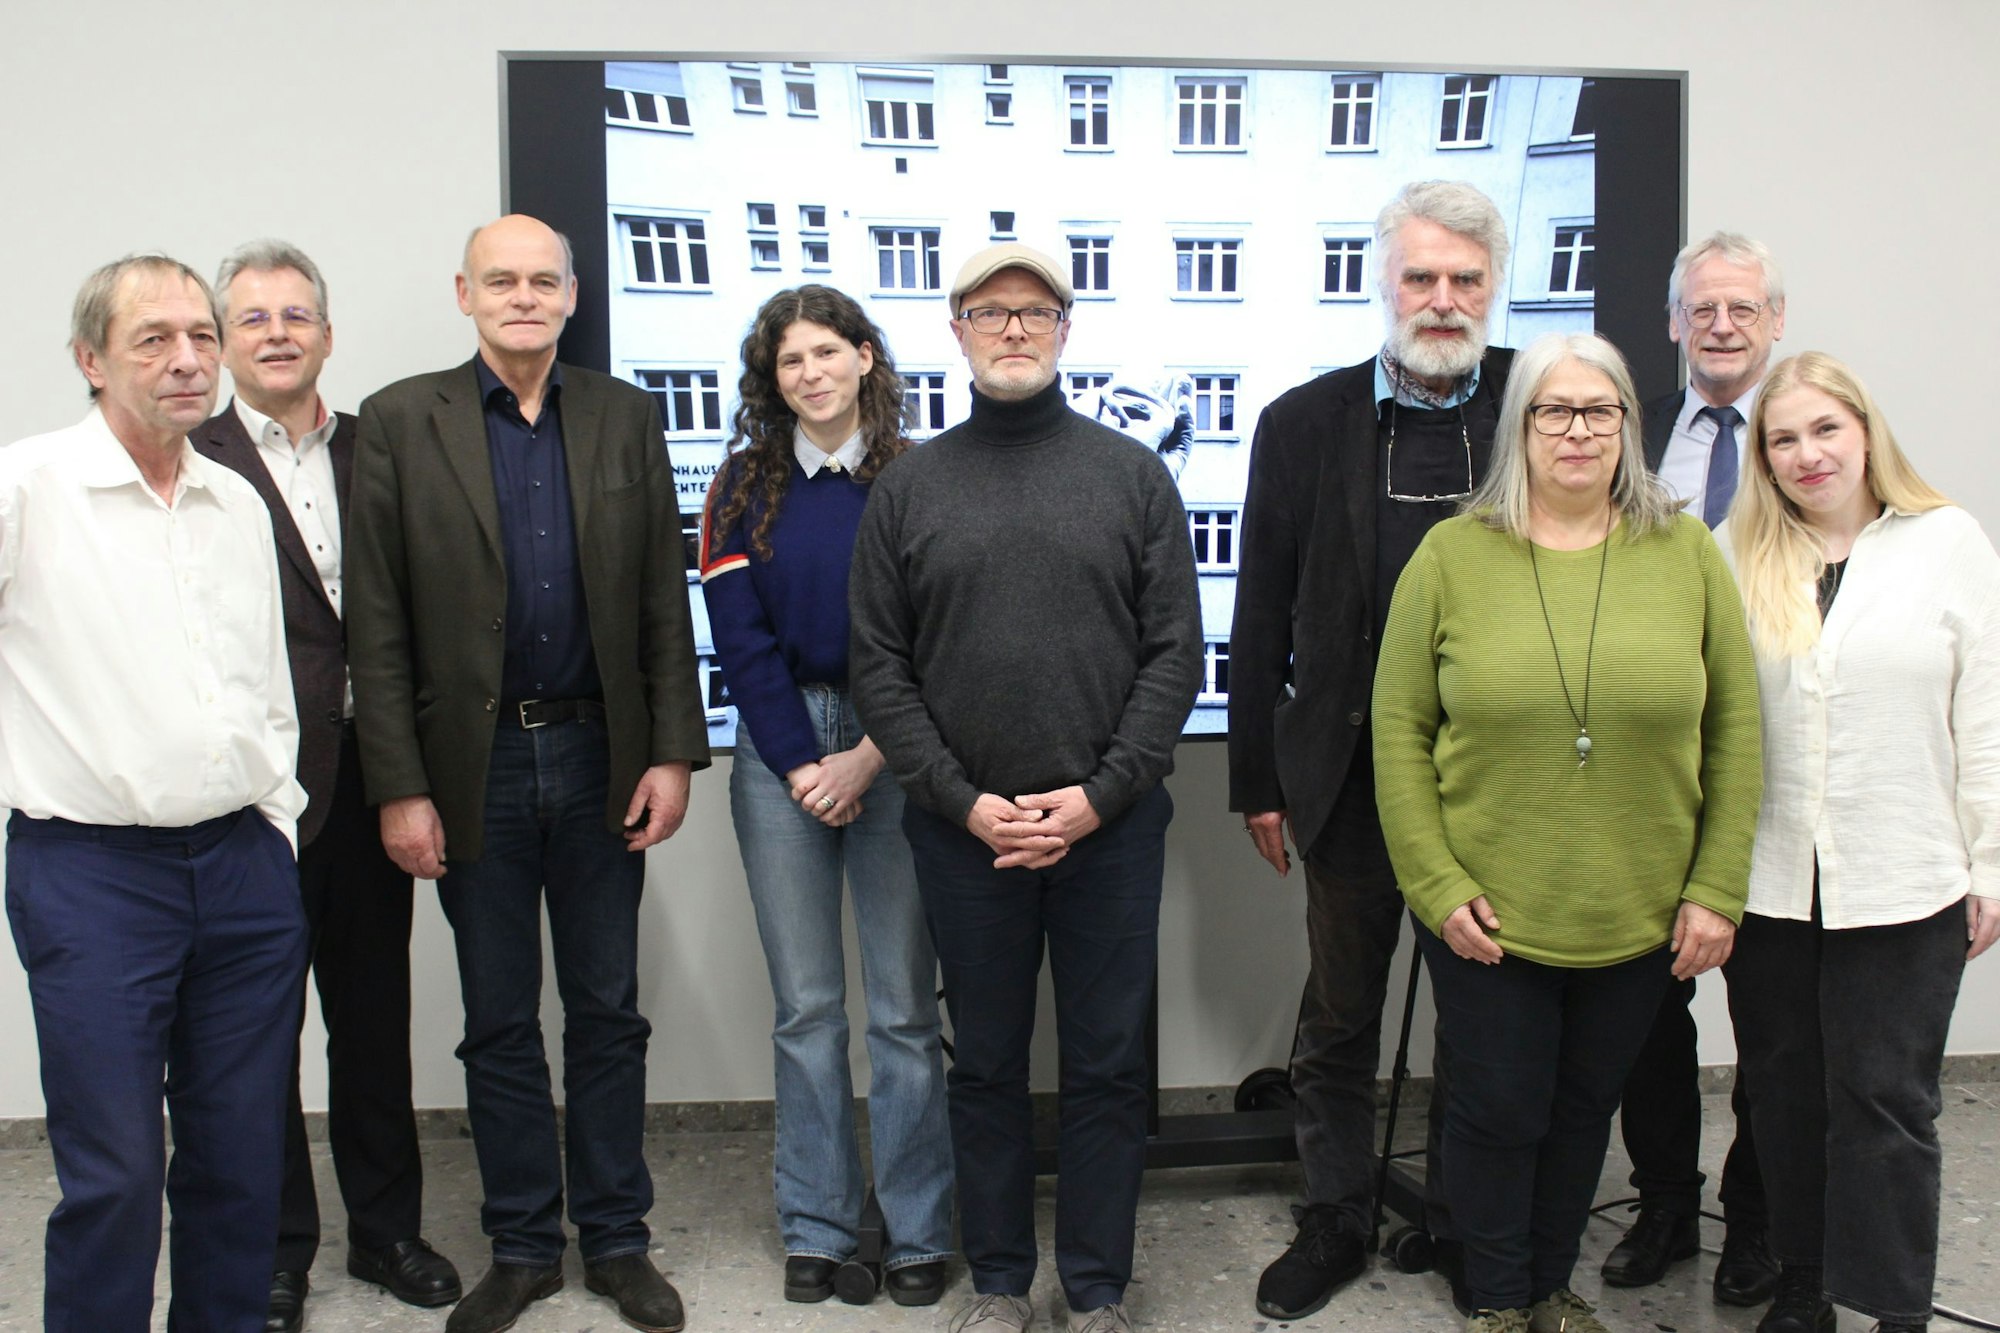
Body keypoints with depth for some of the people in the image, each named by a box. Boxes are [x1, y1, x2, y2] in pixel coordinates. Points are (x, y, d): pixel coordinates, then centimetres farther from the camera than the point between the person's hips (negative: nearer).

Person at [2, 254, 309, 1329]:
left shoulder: (239, 502, 12)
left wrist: (274, 822, 14)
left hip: (243, 867, 5)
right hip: (91, 873, -5)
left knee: (243, 1161, 12)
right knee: (113, 1173, 0)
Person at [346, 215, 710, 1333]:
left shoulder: (627, 417, 5)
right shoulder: (400, 423, -2)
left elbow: (665, 600, 4)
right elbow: (377, 626, -5)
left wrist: (673, 752, -2)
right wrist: (399, 787, -9)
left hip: (600, 757, 2)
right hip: (476, 765, -1)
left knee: (608, 1011, 11)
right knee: (499, 1021, 10)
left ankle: (617, 1238, 25)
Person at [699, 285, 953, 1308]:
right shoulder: (743, 487, 8)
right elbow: (740, 639, 2)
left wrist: (865, 758, -10)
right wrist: (800, 766, -6)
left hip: (892, 752, -2)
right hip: (780, 753, 2)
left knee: (904, 1008, 1)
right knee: (805, 1007, 6)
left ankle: (917, 1233, 13)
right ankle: (817, 1229, 17)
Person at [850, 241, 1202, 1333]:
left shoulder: (1132, 474, 4)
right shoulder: (908, 487, 5)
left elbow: (1173, 652, 0)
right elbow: (879, 668, 3)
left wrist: (1101, 793, -10)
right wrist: (962, 800, -8)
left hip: (1112, 824, 0)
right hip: (962, 829, 1)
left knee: (1107, 1065, 7)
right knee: (986, 1062, 12)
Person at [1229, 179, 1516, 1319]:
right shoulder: (1305, 424, -1)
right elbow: (1262, 622, 1)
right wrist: (1258, 782, 1)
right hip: (1351, 777, 0)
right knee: (1340, 1018, 14)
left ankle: (1470, 1227, 35)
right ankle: (1338, 1222, 33)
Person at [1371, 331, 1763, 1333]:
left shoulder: (1686, 552, 0)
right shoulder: (1452, 555, -5)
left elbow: (1733, 730, 2)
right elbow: (1399, 731, -4)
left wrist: (1716, 889, -2)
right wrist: (1435, 884, -9)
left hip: (1638, 915, 2)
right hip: (1486, 913, -2)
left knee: (1586, 1108, 17)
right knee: (1498, 1111, 8)